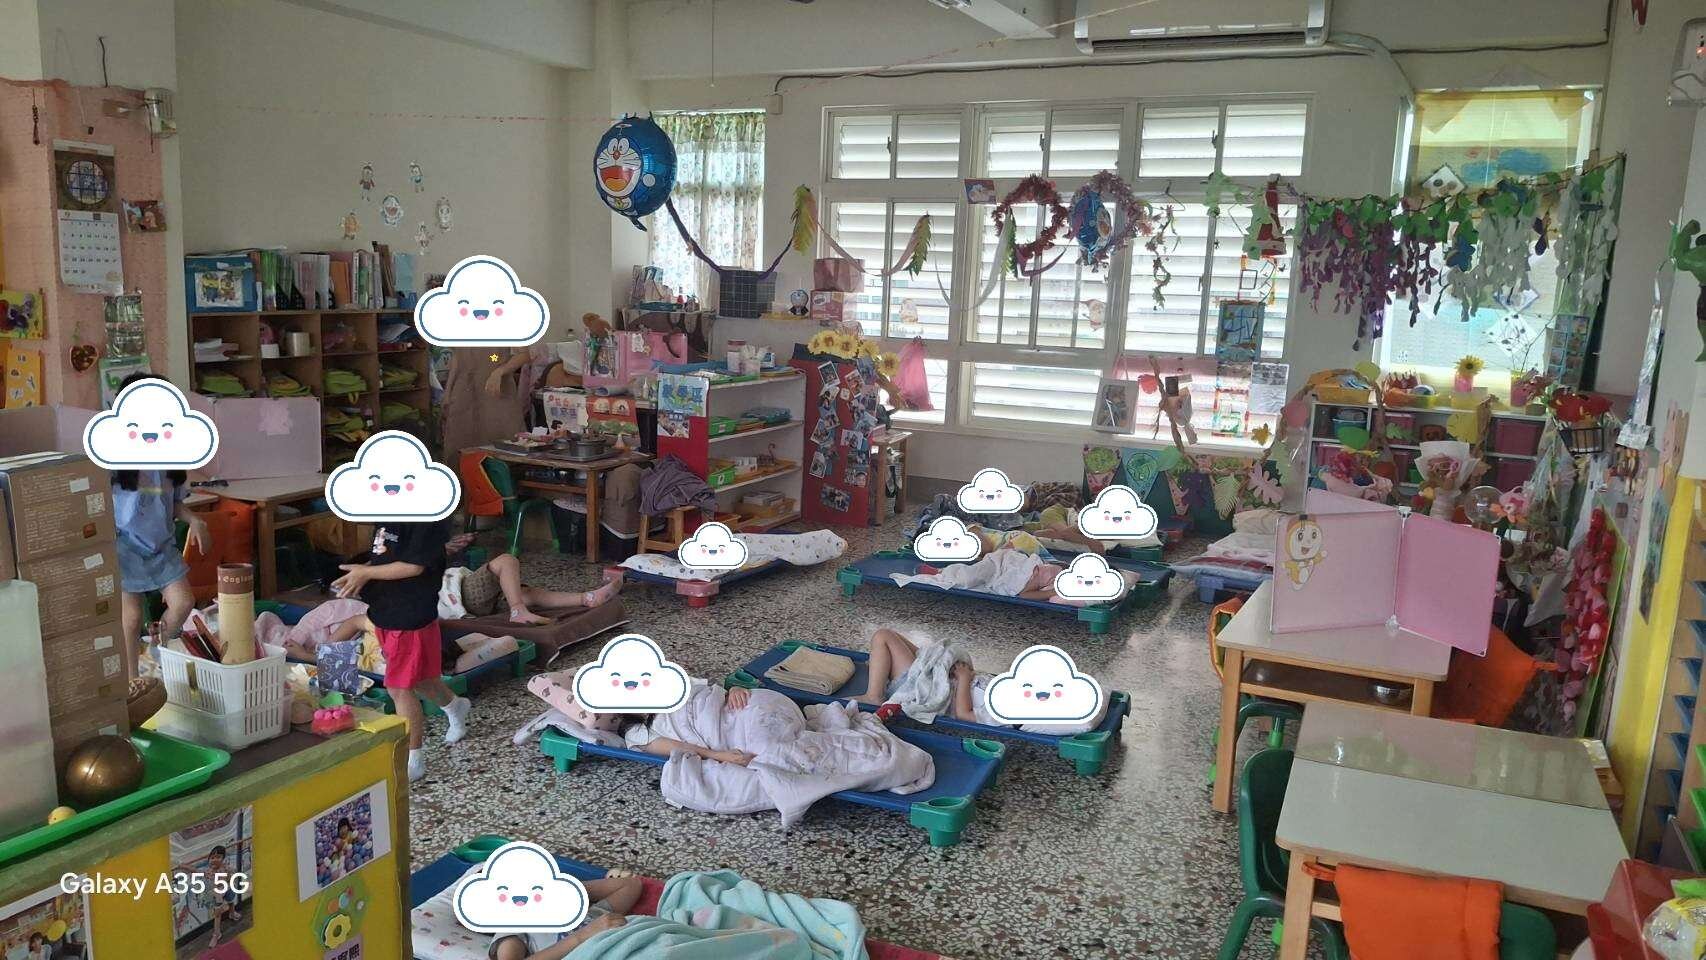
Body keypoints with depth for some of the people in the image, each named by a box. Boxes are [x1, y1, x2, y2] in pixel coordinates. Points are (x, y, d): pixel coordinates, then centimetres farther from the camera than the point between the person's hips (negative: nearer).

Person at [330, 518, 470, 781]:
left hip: (410, 618, -9)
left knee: (400, 688, -2)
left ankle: (413, 760, 11)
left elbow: (414, 566, -25)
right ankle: (454, 706, 51)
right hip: (386, 612, 9)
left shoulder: (428, 517, -22)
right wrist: (358, 575, -1)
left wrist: (366, 573, -19)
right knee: (419, 677, 25)